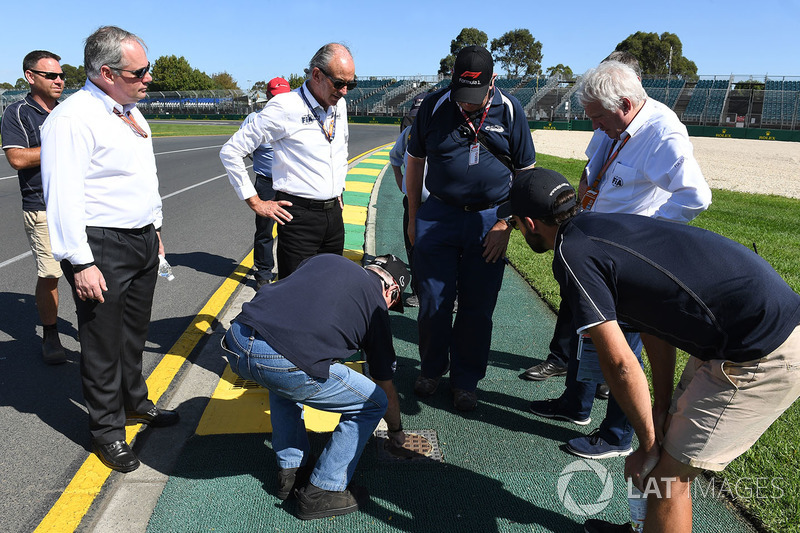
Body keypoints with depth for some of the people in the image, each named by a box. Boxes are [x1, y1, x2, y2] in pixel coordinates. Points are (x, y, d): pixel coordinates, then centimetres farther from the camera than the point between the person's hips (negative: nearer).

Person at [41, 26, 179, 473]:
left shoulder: (131, 112, 11)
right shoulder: (72, 119, -17)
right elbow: (64, 197, -21)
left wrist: (155, 230, 21)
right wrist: (81, 263, -21)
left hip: (142, 240, 8)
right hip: (103, 249, -8)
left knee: (134, 333, 21)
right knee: (104, 343, 5)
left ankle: (134, 402, 41)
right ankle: (107, 430, 23)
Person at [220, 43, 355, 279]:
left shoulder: (340, 105, 9)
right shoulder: (285, 107, -12)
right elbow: (230, 151, -9)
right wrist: (255, 202, -8)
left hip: (334, 213, 7)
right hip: (299, 215, -6)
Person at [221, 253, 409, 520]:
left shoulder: (325, 258, 25)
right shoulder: (376, 308, 16)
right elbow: (387, 393, 26)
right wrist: (396, 432, 45)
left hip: (235, 340, 6)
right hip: (282, 363, -6)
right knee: (373, 403, 15)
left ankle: (291, 470, 40)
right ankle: (322, 493, 24)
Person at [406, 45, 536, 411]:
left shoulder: (509, 110, -1)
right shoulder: (434, 105, -1)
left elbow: (526, 172, 4)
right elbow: (415, 161, 9)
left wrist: (506, 224, -4)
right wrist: (413, 217, 8)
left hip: (489, 221, 0)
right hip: (438, 216, 1)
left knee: (477, 308, 5)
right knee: (433, 303, 6)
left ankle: (466, 380, 24)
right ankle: (431, 369, 28)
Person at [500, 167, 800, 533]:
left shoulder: (570, 254, -14)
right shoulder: (599, 225, 13)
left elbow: (620, 365, -16)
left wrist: (648, 444, -1)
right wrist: (663, 404, 16)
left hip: (762, 359, -9)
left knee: (666, 474, 2)